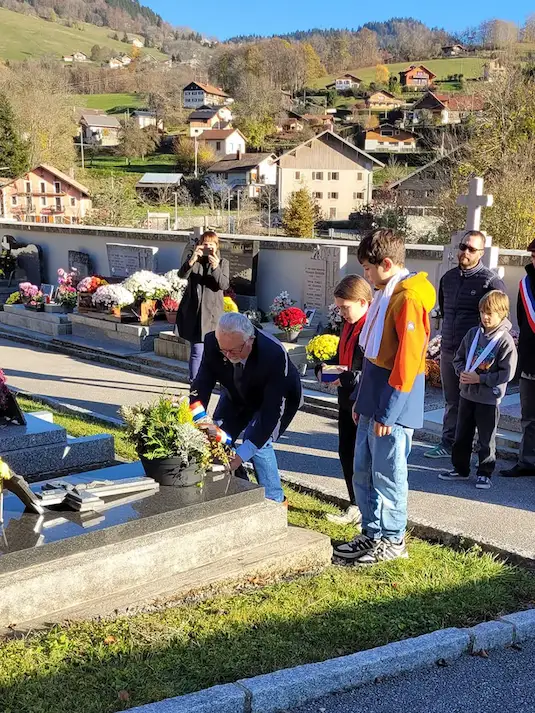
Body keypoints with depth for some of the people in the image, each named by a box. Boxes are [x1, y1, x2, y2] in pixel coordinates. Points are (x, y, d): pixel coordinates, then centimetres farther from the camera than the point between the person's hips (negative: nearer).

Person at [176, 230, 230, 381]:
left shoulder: (223, 262, 5)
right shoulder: (192, 258, 4)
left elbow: (224, 285, -11)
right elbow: (182, 275, -15)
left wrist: (216, 268, -29)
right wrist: (192, 260, -34)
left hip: (212, 313, 1)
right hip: (193, 312, -1)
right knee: (197, 351, -8)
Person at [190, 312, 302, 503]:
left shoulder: (274, 354, -42)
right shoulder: (212, 343, -30)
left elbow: (272, 410, -41)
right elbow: (201, 387, -23)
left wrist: (241, 456, -45)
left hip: (277, 397, -5)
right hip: (238, 395, 5)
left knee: (258, 441, -23)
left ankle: (274, 500, -3)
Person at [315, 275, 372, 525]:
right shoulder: (349, 325, 10)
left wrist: (347, 378, -25)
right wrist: (324, 368, 6)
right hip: (347, 401, 10)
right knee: (346, 453, 16)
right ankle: (356, 507, 30)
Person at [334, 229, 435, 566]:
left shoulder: (408, 299, -17)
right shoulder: (387, 294, 14)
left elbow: (406, 362, -21)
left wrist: (386, 412, -19)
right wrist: (362, 400, 17)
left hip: (392, 405, -9)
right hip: (374, 403, 9)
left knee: (387, 474, 2)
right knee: (363, 472, 14)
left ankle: (392, 541, 17)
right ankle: (373, 534, 26)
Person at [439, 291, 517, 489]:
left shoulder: (505, 340, -13)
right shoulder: (473, 333, 3)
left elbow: (507, 373, -16)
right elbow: (458, 358, 12)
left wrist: (480, 378, -19)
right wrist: (462, 372, -8)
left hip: (489, 398, -5)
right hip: (467, 394, 5)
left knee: (486, 440, 6)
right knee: (462, 435, 15)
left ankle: (485, 473, 20)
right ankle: (460, 469, 28)